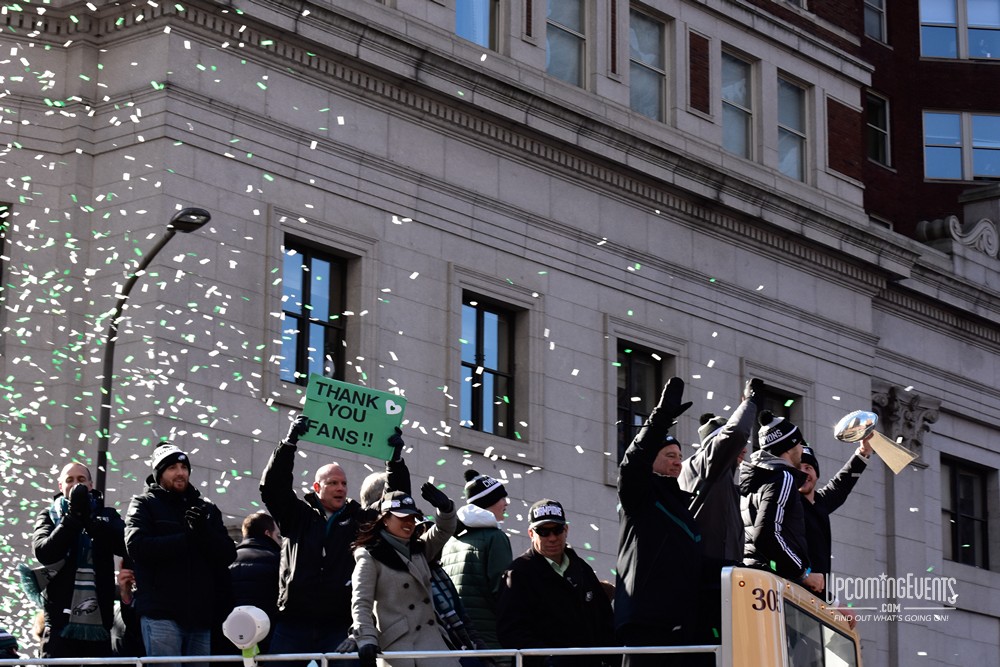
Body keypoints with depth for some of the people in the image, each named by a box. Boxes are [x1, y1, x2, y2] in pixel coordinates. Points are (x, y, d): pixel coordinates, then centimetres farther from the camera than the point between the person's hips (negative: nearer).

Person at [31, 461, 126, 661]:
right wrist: (74, 517, -12)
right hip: (61, 622, -1)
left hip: (99, 624, 1)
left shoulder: (107, 516, 12)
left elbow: (125, 545, -9)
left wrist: (87, 519, -15)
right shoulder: (49, 516, 11)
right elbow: (44, 552, -9)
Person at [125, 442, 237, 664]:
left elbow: (228, 554, 9)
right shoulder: (144, 504, 8)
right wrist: (188, 538, -12)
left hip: (200, 614, 4)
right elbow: (137, 546, -10)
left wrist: (205, 532, -11)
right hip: (161, 612, -4)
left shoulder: (206, 508, 19)